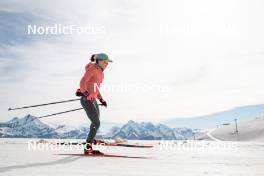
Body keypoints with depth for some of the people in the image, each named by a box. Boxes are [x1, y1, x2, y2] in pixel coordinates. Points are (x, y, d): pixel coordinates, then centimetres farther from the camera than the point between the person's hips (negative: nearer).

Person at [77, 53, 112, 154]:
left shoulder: (100, 72, 16)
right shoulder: (92, 68, -10)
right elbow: (82, 82, -20)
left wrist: (101, 100, 20)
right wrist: (85, 93, -36)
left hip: (93, 100, 9)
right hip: (87, 100, -9)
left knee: (96, 122, 21)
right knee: (96, 124, -11)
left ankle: (91, 139, 40)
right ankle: (88, 147, -3)